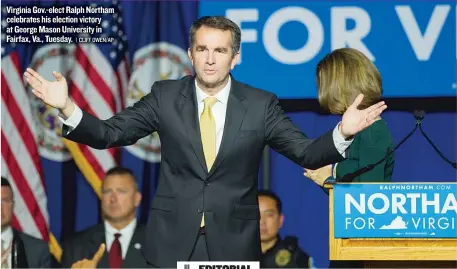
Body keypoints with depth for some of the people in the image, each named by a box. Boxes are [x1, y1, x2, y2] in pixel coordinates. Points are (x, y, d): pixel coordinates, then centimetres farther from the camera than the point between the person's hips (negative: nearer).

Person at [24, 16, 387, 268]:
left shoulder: (261, 105, -1)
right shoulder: (165, 96, 1)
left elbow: (306, 153, -1)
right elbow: (109, 134, -1)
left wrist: (342, 133, -21)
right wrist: (66, 108, -18)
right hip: (174, 240, 0)